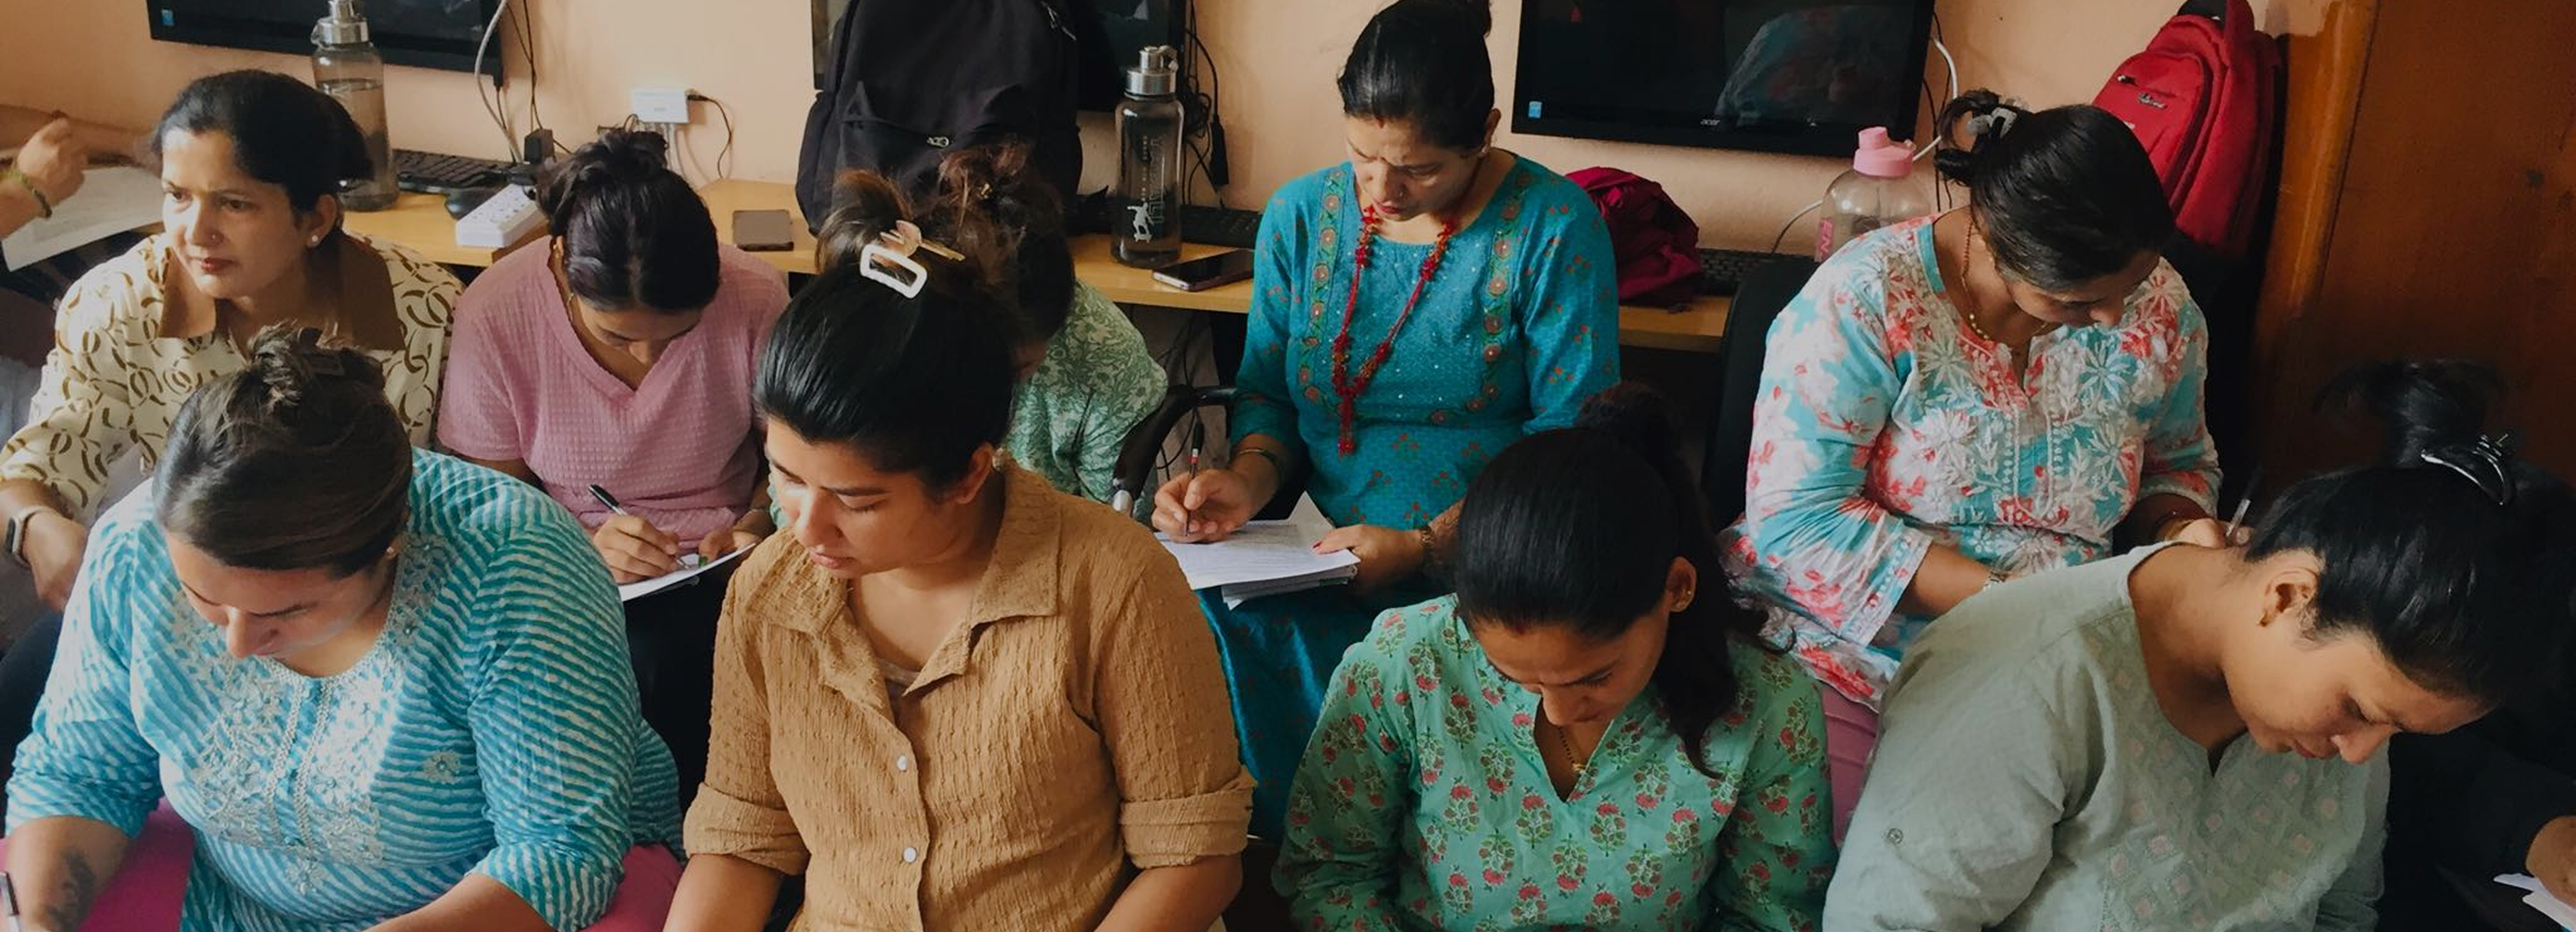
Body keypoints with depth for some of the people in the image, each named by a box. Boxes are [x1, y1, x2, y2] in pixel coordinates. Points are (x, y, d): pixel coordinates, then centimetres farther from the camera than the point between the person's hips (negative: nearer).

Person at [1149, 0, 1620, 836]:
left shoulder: (1552, 226, -6)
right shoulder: (1301, 215, 8)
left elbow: (1573, 430, -9)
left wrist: (1426, 548, -18)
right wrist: (1250, 477, -7)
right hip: (1325, 552, 4)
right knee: (1207, 626, -27)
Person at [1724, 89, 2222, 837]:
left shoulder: (2157, 306, 0)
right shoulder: (1868, 299, -16)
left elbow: (2178, 461, 18)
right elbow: (1795, 517, -21)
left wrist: (2181, 524, -6)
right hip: (1846, 669, -4)